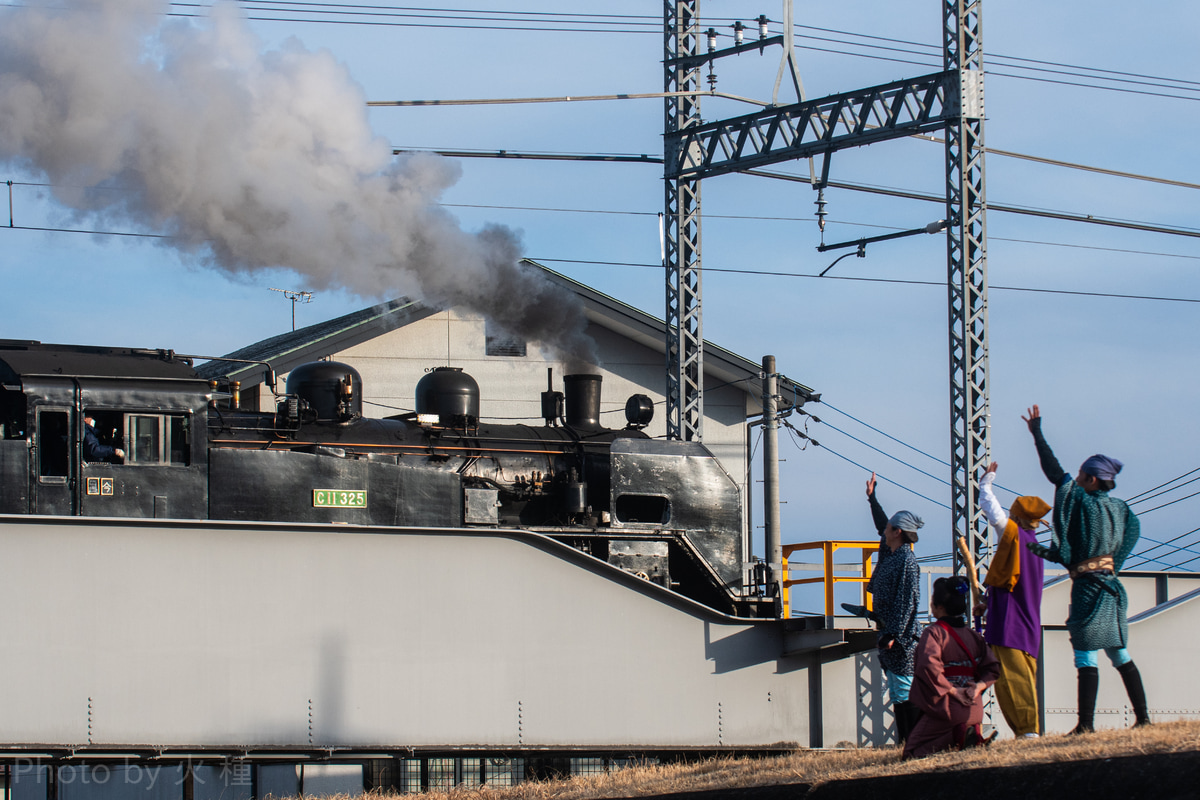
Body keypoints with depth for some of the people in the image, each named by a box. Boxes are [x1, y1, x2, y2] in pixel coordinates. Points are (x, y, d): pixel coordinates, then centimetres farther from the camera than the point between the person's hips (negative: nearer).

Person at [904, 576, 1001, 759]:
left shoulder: (933, 633, -8)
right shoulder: (973, 636, 11)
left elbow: (929, 666, -24)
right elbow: (993, 668, 7)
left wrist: (953, 691, -16)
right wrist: (979, 686, -6)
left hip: (946, 708, -6)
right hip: (975, 708, 6)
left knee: (912, 752, 2)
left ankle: (959, 737, -17)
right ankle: (972, 734, -5)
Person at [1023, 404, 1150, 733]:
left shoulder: (1081, 500, -8)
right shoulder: (1118, 509, 10)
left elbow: (1053, 471, -4)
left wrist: (1037, 433, 5)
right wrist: (1052, 552, 26)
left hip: (1088, 586, -7)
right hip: (1111, 587, 7)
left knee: (1086, 657, -8)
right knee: (1120, 656, 12)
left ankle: (1086, 724, -11)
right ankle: (1143, 716, 10)